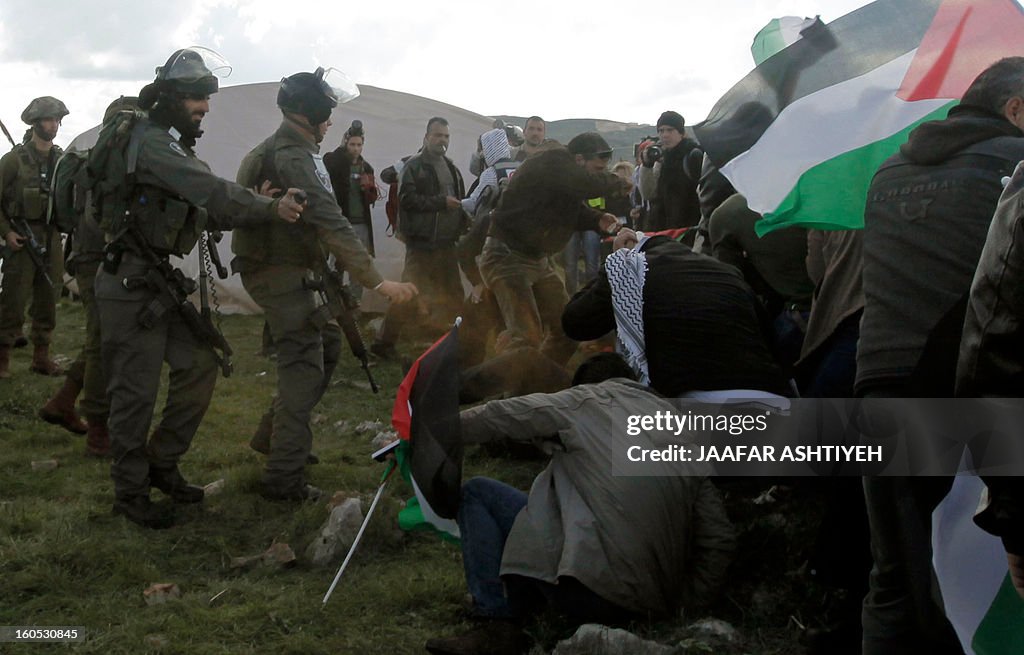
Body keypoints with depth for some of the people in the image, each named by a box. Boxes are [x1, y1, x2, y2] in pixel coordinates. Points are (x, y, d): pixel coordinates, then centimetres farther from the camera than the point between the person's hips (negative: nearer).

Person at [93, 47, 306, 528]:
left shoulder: (173, 145, 16)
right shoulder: (150, 142, -16)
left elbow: (207, 210, 9)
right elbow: (211, 192, -28)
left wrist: (262, 207, -6)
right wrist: (270, 209, -30)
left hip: (158, 281, 10)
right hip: (129, 285, -10)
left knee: (199, 364, 10)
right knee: (136, 389, -2)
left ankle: (161, 463, 23)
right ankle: (130, 492, 11)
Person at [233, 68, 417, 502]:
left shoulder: (279, 150, 13)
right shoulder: (293, 157, -22)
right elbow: (331, 223, -30)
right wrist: (377, 281, -34)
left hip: (284, 268, 10)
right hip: (281, 273, -10)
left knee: (327, 343, 20)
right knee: (303, 368, -7)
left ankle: (275, 434, 27)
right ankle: (284, 478, -4)